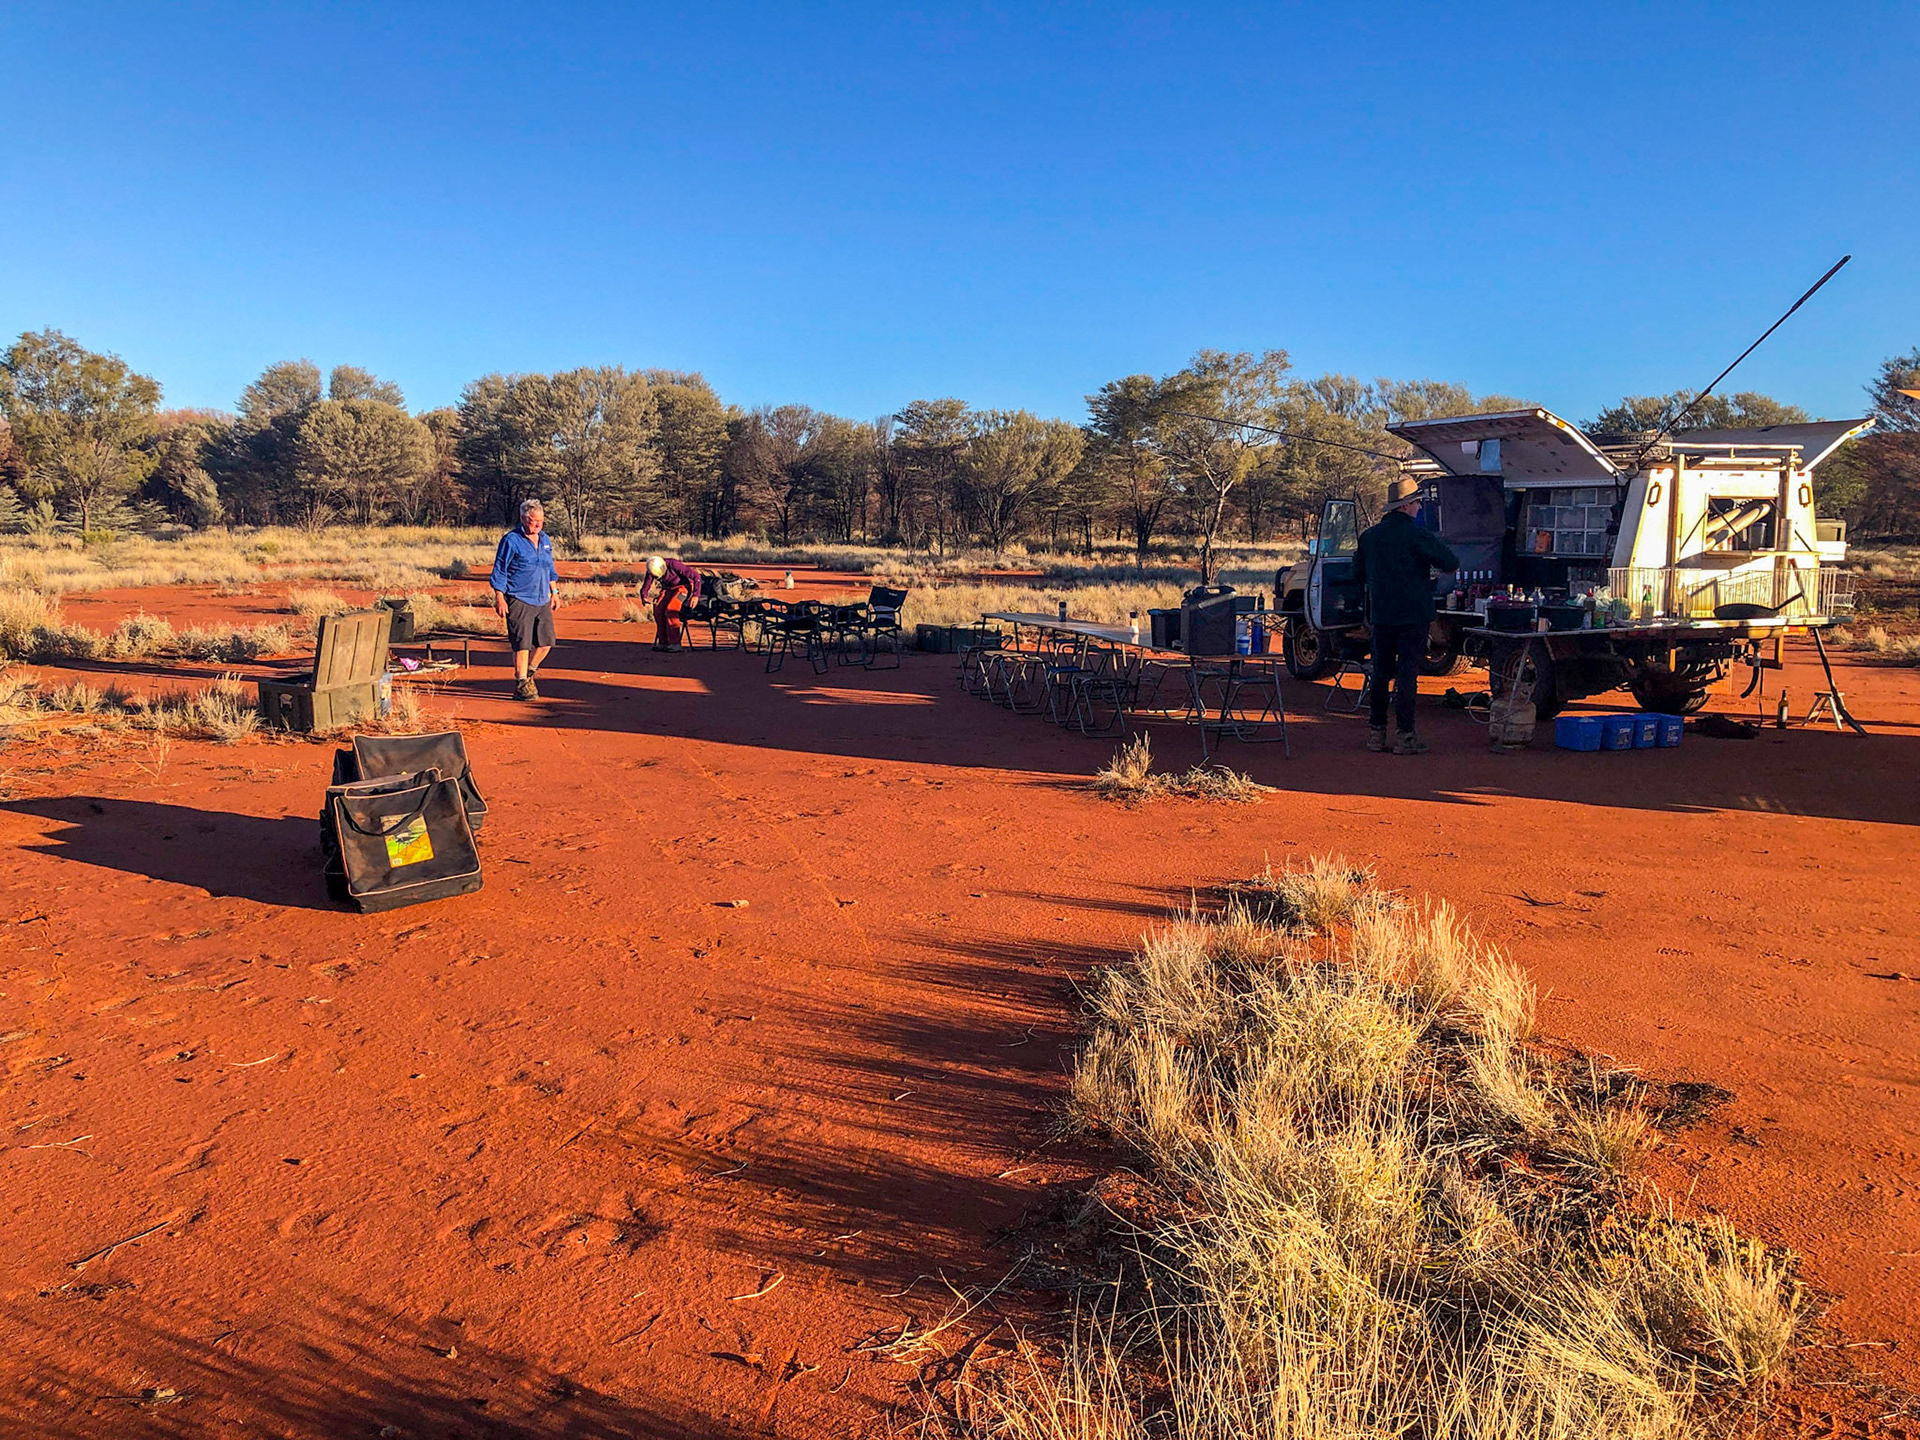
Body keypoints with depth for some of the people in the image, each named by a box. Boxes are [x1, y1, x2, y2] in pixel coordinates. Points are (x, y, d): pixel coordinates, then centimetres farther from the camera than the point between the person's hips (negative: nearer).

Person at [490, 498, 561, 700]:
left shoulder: (545, 539, 12)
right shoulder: (511, 540, -8)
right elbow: (499, 571, -7)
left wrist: (554, 592, 21)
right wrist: (499, 597, -12)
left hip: (542, 601, 7)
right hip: (519, 600, -6)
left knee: (546, 640, 4)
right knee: (522, 643, -6)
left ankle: (529, 672, 27)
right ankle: (521, 684, 2)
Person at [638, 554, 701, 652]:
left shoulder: (674, 565, -32)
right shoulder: (652, 568, -15)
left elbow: (696, 575, -30)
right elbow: (646, 584, 0)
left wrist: (696, 595, -34)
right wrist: (643, 596, -19)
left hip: (683, 586, -6)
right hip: (668, 588, 6)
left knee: (670, 609, -28)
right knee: (658, 609, -17)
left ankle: (675, 643, -25)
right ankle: (663, 642, -9)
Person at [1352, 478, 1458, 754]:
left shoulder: (1369, 536, 8)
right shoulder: (1417, 534, -12)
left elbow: (1359, 574, 18)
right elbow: (1451, 563, -10)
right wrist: (1439, 544, 9)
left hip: (1380, 616, 5)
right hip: (1412, 617, -5)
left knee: (1380, 674, 11)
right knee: (1407, 675, -2)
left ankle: (1375, 733, 14)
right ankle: (1404, 736, 0)